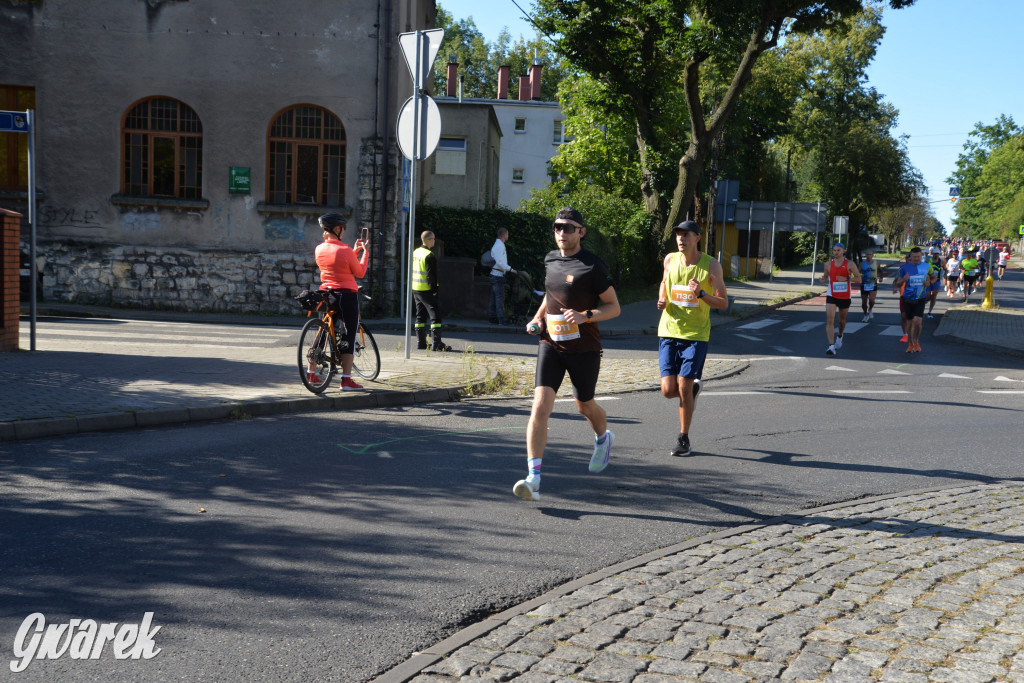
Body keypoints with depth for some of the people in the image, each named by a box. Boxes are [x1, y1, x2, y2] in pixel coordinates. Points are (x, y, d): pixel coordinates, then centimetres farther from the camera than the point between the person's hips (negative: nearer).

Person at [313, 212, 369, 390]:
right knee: (349, 336, -1)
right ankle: (346, 380, -5)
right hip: (347, 295, -6)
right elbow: (360, 272, -5)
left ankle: (311, 374, 19)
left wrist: (355, 251, 20)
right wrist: (365, 252, 5)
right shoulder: (345, 250, -15)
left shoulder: (319, 249, 4)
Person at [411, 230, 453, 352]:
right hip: (427, 291, -9)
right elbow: (431, 275, -19)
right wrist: (434, 289, -12)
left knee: (420, 316, 14)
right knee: (435, 315, -8)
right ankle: (437, 344, -13)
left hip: (415, 290, 9)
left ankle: (421, 343, 15)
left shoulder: (415, 252, 12)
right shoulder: (429, 256, -16)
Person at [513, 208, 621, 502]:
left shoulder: (593, 266, -10)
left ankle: (603, 438, 53)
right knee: (540, 407, -13)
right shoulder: (550, 260, 7)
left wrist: (586, 316, -24)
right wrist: (538, 317, 9)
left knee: (585, 407, 17)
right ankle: (533, 480, -17)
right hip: (551, 343, 3)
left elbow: (614, 307, -7)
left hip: (584, 348, -3)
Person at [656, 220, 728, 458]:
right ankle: (693, 386, 32)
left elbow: (724, 303, -3)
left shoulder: (711, 266, -5)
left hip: (696, 334, -3)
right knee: (668, 390, -5)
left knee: (683, 388, -8)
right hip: (668, 332, 3)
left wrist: (701, 294, -21)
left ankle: (684, 439, 10)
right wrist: (662, 300, 4)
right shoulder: (670, 260, 4)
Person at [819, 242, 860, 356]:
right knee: (830, 320, -15)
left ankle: (840, 337, 48)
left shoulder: (849, 264, -4)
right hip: (831, 296, 0)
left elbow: (859, 279, -6)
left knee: (842, 320, 17)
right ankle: (831, 347, -19)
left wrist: (846, 279, -23)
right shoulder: (829, 264, 2)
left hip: (845, 297, 0)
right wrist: (823, 279, -8)